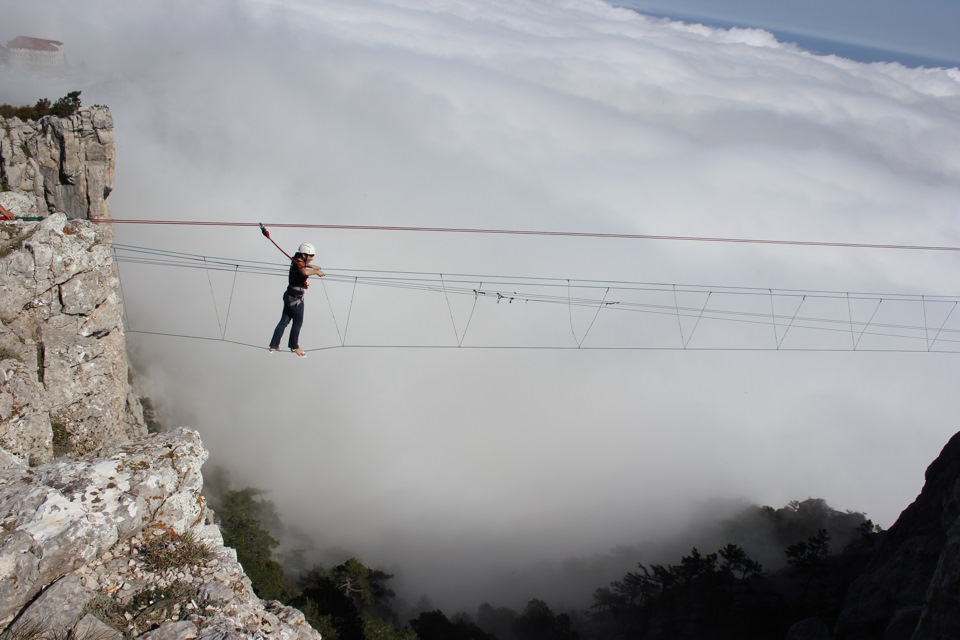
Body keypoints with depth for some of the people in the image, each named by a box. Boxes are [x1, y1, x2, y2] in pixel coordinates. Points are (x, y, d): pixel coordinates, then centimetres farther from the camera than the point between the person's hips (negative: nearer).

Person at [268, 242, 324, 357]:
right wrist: (316, 271, -30)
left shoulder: (296, 260, 7)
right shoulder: (299, 263, -20)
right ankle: (294, 347, 25)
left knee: (284, 321, 15)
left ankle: (273, 345, 20)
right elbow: (304, 272, -44)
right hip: (296, 299, -9)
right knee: (298, 323, 9)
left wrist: (311, 266, 21)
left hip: (290, 296, 9)